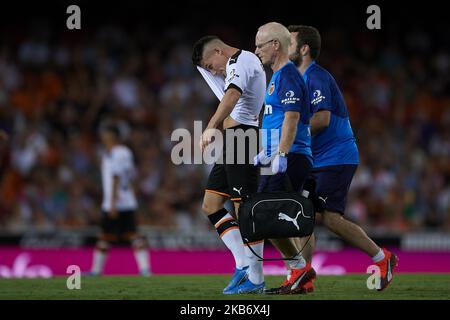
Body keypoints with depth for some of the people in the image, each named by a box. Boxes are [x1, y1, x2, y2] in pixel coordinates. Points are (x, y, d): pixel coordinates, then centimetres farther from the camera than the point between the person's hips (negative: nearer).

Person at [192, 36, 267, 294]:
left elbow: (232, 95, -29)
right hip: (234, 141, 11)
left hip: (241, 137, -11)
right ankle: (244, 265, 4)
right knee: (211, 206, 9)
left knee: (244, 209, -10)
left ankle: (256, 280, -8)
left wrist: (212, 127, -40)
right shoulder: (249, 61, 24)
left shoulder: (240, 61, -9)